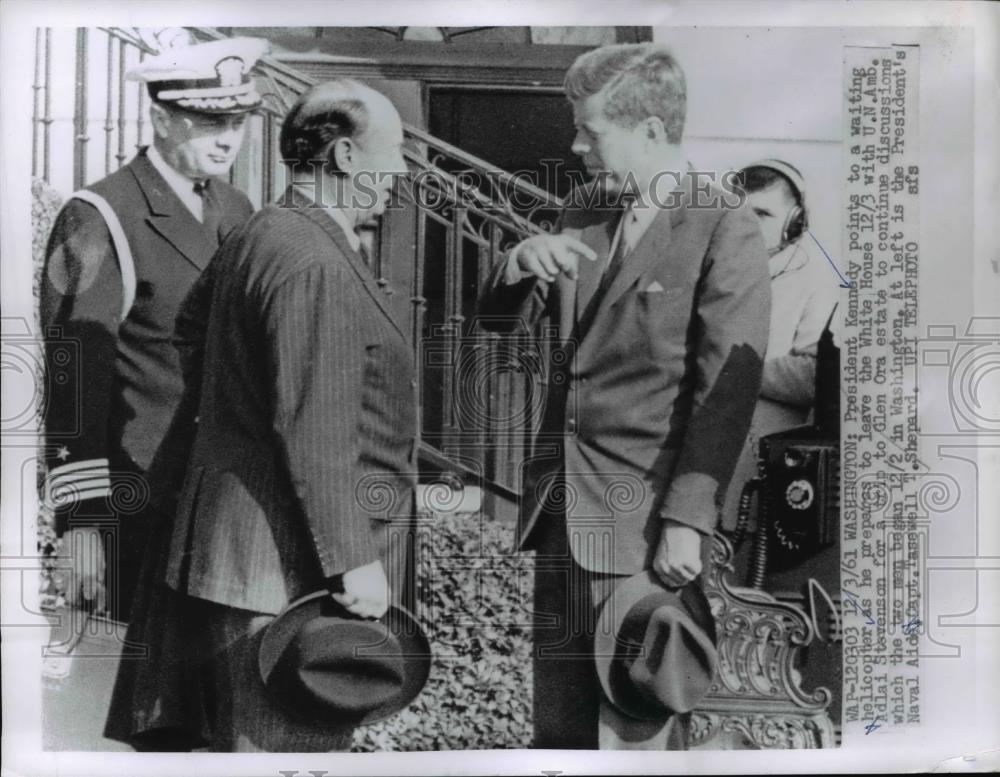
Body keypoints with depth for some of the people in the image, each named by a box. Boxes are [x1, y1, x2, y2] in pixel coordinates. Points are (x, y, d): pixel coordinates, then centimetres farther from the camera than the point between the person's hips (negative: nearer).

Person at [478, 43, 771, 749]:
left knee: (634, 730, 2)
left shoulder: (726, 234, -9)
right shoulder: (583, 216, 12)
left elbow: (725, 390, -14)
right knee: (559, 724, 15)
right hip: (562, 511, 7)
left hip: (644, 522, -6)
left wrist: (688, 520, -18)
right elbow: (500, 322, 15)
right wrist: (521, 265, -7)